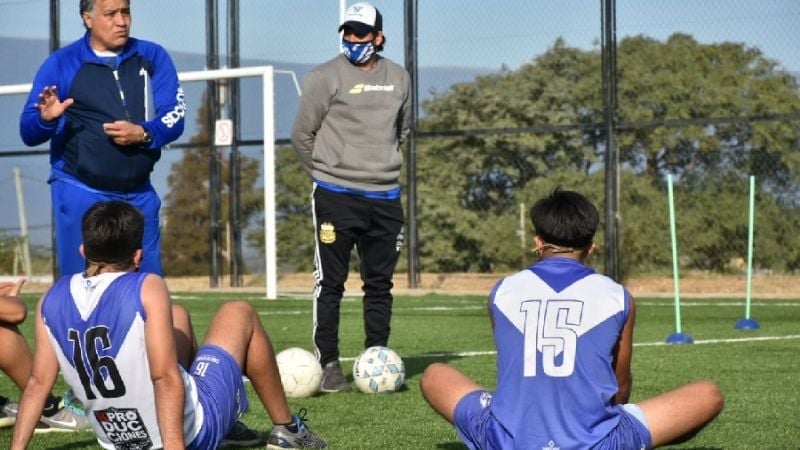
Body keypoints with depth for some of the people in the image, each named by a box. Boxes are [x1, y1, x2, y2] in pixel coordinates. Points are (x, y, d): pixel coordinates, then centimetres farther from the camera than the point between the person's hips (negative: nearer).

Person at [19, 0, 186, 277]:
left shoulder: (153, 58, 5)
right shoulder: (61, 64, -3)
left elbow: (174, 116, -2)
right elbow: (28, 132, -4)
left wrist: (143, 134, -22)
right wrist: (46, 119, -27)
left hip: (139, 195, 3)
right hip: (80, 194, -3)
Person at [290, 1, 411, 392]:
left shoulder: (398, 79, 8)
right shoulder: (326, 77, -6)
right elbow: (302, 134, 1)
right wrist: (326, 174, 8)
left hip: (385, 198, 5)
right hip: (335, 196, -4)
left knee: (380, 283, 8)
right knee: (330, 282, -3)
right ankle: (328, 364, 0)